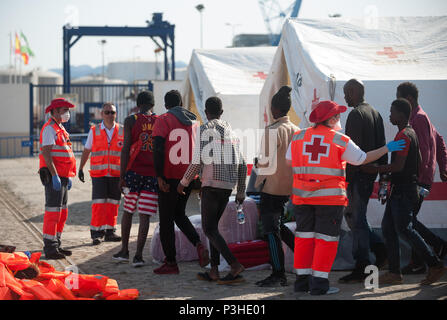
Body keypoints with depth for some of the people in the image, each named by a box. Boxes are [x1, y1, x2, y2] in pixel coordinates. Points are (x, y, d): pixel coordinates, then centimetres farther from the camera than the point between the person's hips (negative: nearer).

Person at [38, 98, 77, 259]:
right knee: (53, 212, -10)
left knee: (62, 213, 12)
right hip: (53, 176, -10)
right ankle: (50, 248, -10)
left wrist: (68, 177, 23)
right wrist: (55, 176, -24)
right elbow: (46, 154, -19)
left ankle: (56, 245, 19)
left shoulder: (61, 129, 20)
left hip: (62, 176, 10)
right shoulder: (49, 129, -11)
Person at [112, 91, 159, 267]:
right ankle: (138, 255, -5)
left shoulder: (130, 120, 0)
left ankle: (124, 251, 21)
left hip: (134, 171, -1)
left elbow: (126, 148, -7)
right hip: (153, 173, 1)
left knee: (128, 211, 15)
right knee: (145, 215, 0)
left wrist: (122, 176, -6)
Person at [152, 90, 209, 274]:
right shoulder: (193, 121, 12)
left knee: (166, 220, 2)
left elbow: (158, 149, -16)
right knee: (179, 214, 21)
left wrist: (159, 176, -17)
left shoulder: (164, 120, -5)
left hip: (170, 176, -6)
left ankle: (171, 263, 3)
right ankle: (199, 244, -2)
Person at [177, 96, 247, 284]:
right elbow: (242, 165, 16)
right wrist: (241, 192, 22)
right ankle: (214, 271, 8)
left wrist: (183, 183, 2)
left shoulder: (205, 130, -6)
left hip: (211, 185, -7)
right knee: (213, 225, 15)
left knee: (209, 229, -5)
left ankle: (235, 265, -19)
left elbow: (197, 162, -11)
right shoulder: (231, 131, 16)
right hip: (228, 185, 7)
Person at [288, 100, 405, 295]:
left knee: (304, 237, 11)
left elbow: (289, 164, 10)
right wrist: (387, 149, 16)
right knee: (326, 239, 1)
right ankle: (318, 284, -2)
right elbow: (363, 159, 5)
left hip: (302, 196, 4)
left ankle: (302, 280, 13)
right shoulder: (341, 142, -5)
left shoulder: (298, 137, 5)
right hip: (330, 198, -4)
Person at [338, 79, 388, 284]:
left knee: (356, 218, -5)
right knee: (353, 215, 18)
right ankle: (379, 249, 13)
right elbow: (382, 146, 17)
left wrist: (347, 177, -18)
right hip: (370, 173, 9)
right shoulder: (375, 113, 14)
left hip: (357, 174, -9)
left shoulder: (356, 114, -14)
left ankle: (361, 270, -3)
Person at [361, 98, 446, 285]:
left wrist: (377, 169, -14)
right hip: (400, 190, 10)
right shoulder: (412, 133, 16)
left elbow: (398, 166, -23)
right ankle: (394, 273, 9)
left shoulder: (403, 136, -16)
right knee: (388, 228, 8)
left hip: (403, 191, -10)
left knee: (404, 229, -8)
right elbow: (418, 163, 22)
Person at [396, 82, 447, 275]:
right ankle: (417, 263, 10)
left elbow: (423, 152, -21)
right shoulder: (420, 117, 18)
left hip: (419, 179, -10)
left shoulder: (418, 119, -14)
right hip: (419, 179, 10)